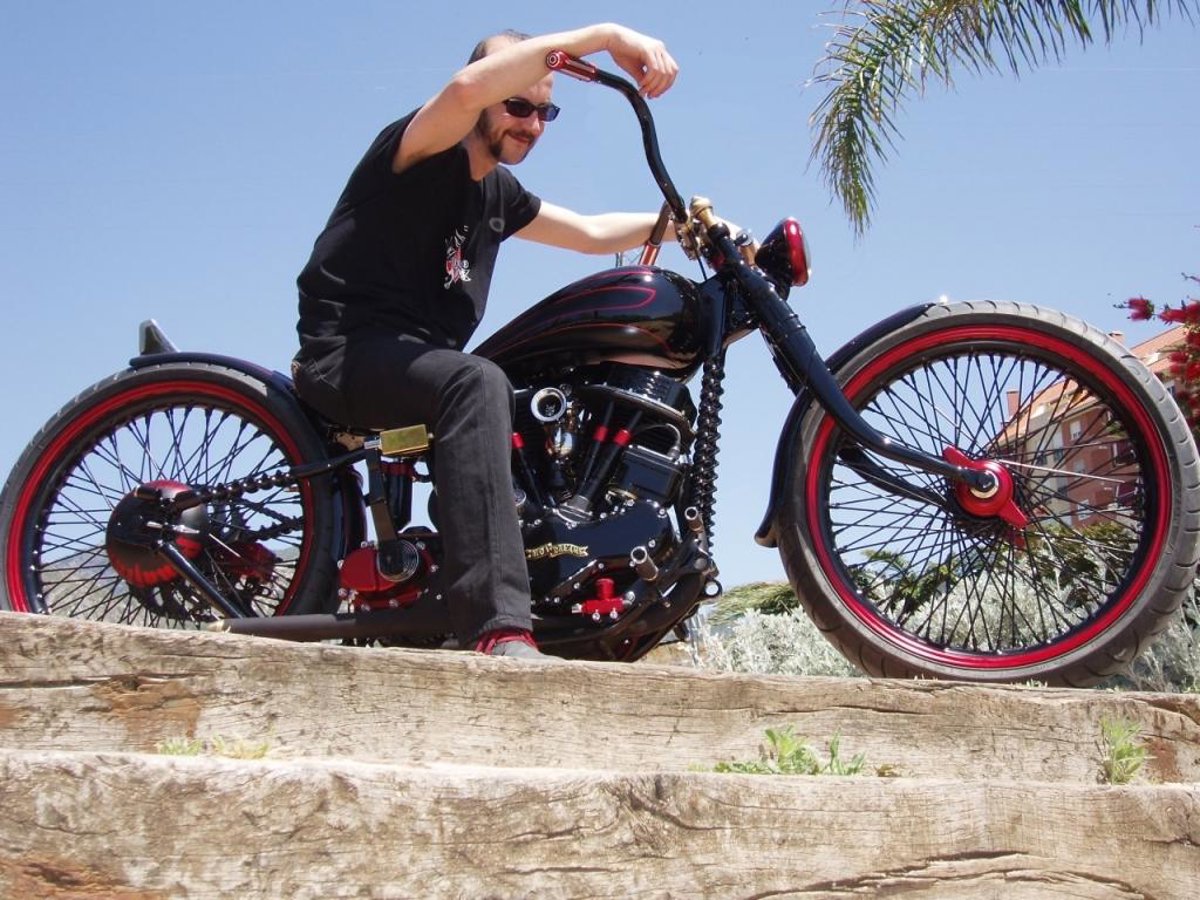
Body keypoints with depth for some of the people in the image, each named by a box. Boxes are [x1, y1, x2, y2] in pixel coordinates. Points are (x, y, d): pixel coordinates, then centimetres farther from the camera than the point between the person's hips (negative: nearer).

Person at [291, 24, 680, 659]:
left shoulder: (499, 193, 20)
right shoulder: (421, 151, -6)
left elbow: (590, 233, 24)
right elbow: (468, 87, -28)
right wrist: (602, 35, -32)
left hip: (420, 362, 9)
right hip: (346, 351, -9)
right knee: (478, 383, -39)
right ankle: (500, 631, -51)